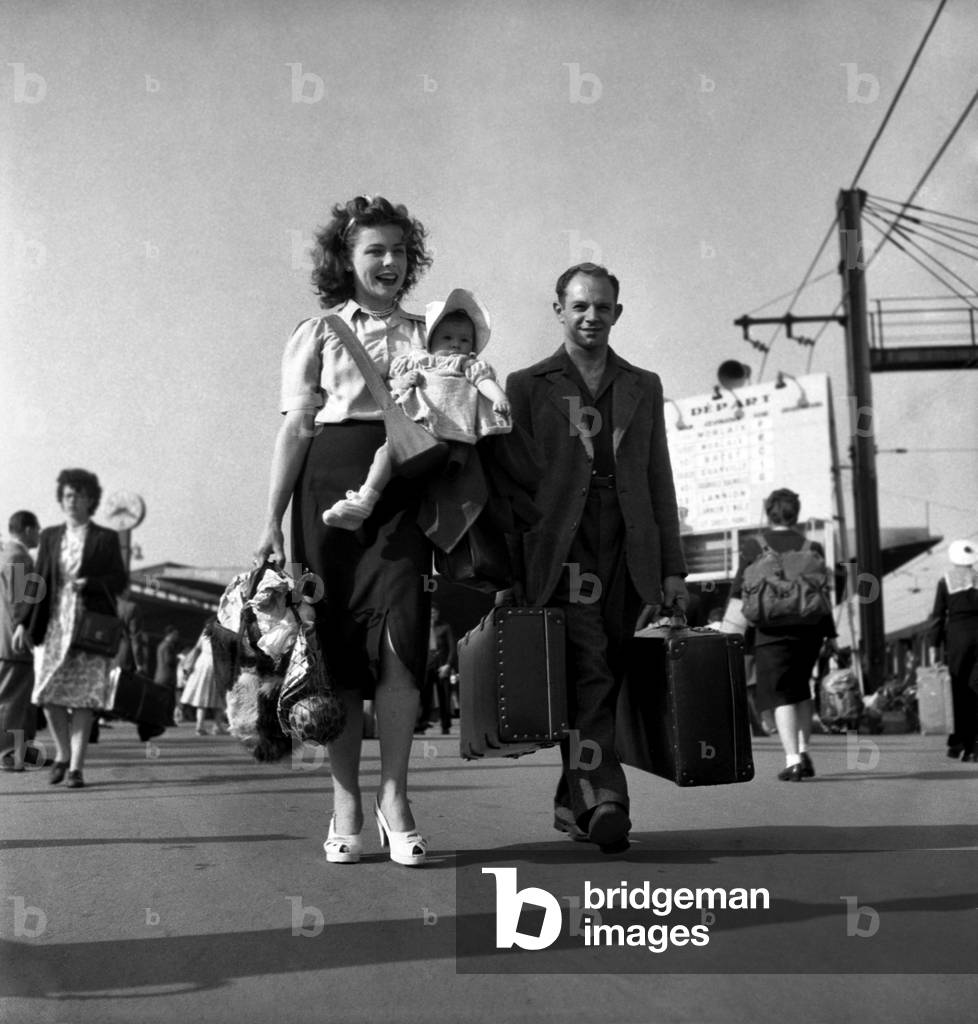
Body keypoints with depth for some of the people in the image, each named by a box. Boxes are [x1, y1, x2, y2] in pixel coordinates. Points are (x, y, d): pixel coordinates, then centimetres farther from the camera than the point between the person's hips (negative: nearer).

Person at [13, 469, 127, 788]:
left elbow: (120, 581, 2)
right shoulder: (50, 537, 12)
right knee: (48, 693, -5)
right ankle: (62, 753, 19)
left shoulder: (105, 538, 3)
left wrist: (89, 584, -15)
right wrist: (25, 623, 4)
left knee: (83, 698, -3)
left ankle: (76, 767, 2)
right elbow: (39, 582, 12)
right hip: (56, 624, 3)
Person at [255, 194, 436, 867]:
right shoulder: (316, 334, 11)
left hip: (404, 489, 1)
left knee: (399, 638, -13)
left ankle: (395, 799, -3)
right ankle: (346, 806, 7)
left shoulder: (425, 334, 17)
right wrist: (273, 521, -1)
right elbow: (296, 430, 6)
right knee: (339, 643, -1)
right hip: (331, 483, -1)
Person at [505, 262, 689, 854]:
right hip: (561, 555, -3)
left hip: (628, 559, 3)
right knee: (587, 678, -15)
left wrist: (673, 567, 10)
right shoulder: (527, 386, 9)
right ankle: (602, 802, -19)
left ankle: (573, 803, 18)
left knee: (606, 683, 5)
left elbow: (660, 483, 16)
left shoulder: (644, 388, 18)